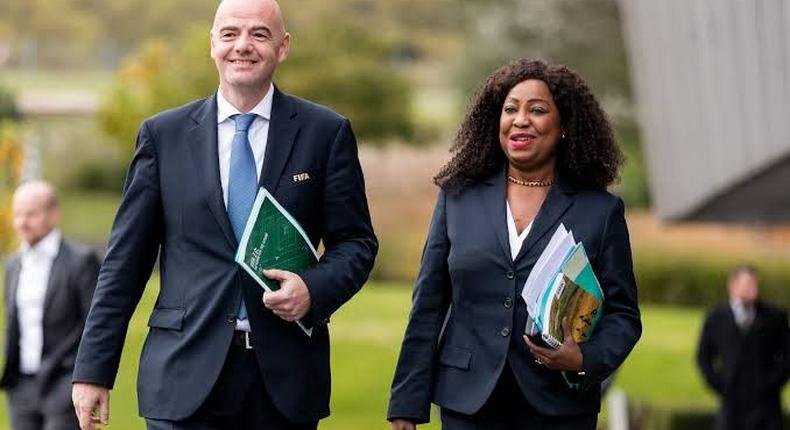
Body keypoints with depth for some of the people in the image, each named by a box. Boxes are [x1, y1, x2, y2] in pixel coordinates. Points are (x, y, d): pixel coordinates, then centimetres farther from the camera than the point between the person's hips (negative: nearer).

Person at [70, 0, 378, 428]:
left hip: (286, 374, 0)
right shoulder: (162, 134, 6)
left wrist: (314, 289, -12)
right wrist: (93, 369, 2)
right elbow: (126, 259, 6)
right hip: (186, 375, 0)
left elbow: (356, 242, 9)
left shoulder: (326, 132, 6)